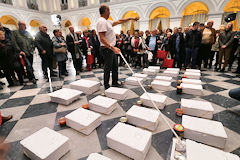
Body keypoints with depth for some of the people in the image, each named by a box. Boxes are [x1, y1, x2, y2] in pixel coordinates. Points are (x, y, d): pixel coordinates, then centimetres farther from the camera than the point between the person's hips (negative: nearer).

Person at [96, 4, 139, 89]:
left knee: (115, 66, 16)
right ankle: (106, 86, 13)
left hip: (111, 49, 10)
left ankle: (115, 83, 28)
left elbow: (119, 21, 24)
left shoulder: (107, 21, 15)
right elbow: (102, 38, -26)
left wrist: (131, 18, 24)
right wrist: (112, 47, -34)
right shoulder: (101, 21, -16)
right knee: (108, 68, -1)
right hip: (107, 49, -10)